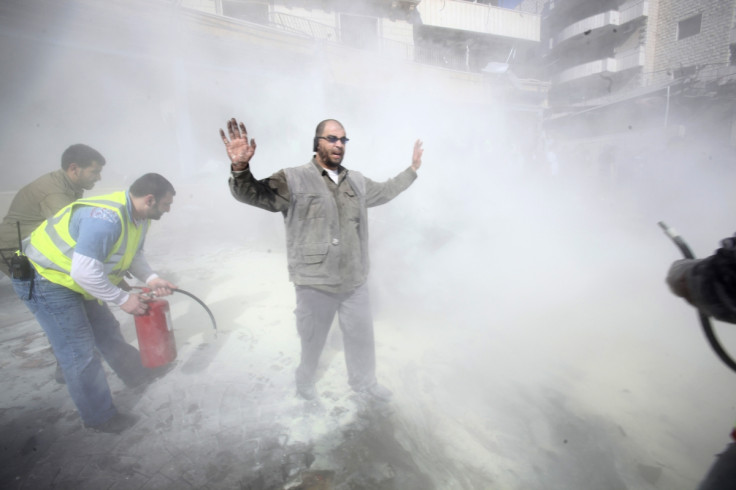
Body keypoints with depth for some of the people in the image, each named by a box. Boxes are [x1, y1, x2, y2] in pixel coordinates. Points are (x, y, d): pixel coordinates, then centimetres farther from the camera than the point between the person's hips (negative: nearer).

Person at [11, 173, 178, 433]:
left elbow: (134, 254, 7)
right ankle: (100, 417, 14)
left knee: (107, 331, 20)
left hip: (74, 283, 9)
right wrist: (123, 299, -25)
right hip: (42, 280, -9)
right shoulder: (106, 218, -35)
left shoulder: (138, 217, -4)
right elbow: (84, 271, -36)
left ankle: (137, 373, 40)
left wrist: (151, 279, -10)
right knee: (80, 354, -2)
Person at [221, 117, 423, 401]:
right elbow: (252, 194, -15)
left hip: (354, 281, 5)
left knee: (362, 334, 21)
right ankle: (305, 381, 49)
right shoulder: (294, 180, -10)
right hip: (315, 283, -5)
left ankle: (364, 381, 48)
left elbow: (384, 191, 25)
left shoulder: (356, 182, 9)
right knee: (313, 339, 17)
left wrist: (412, 169, 27)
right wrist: (240, 168, -36)